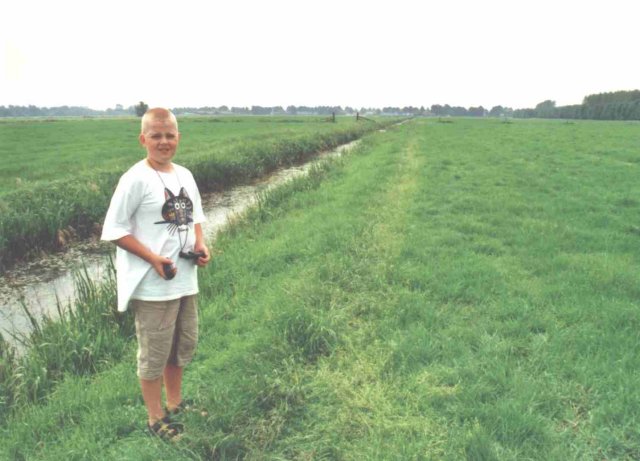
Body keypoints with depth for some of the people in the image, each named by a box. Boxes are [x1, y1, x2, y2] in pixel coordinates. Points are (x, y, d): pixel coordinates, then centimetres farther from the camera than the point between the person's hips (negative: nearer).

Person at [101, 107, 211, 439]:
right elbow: (114, 230, -14)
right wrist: (154, 258, -21)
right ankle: (156, 418, 27)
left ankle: (175, 403, 41)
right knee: (154, 353, 7)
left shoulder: (185, 175, 6)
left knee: (184, 344, 20)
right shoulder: (136, 179, -15)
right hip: (153, 285, -7)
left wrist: (200, 246, -2)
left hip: (185, 280, 7)